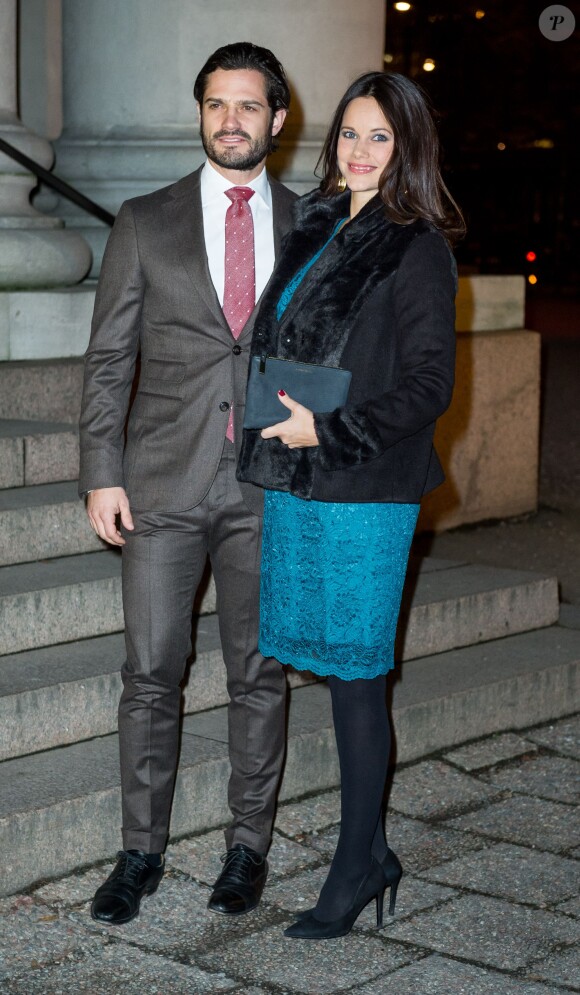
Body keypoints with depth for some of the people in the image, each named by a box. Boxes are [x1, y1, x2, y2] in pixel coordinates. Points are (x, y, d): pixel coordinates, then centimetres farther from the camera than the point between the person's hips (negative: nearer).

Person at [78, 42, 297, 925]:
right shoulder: (145, 224, 4)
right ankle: (141, 852, 14)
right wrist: (102, 474, -4)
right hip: (165, 485, 0)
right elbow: (109, 359, 4)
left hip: (272, 486, 1)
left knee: (259, 674, 8)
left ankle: (249, 846, 21)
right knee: (151, 673, 2)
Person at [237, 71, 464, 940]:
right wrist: (277, 422, 11)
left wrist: (326, 430, -17)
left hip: (364, 490, -7)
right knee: (337, 667, 11)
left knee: (354, 672, 0)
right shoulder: (316, 226, 13)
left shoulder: (417, 250, -9)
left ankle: (356, 868, 12)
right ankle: (370, 851, 23)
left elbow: (428, 387, -13)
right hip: (296, 479, 7)